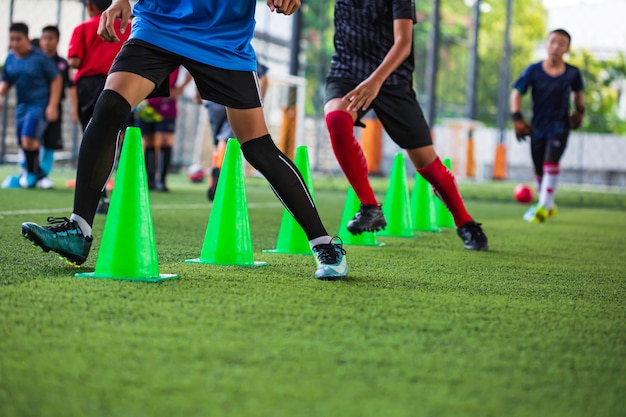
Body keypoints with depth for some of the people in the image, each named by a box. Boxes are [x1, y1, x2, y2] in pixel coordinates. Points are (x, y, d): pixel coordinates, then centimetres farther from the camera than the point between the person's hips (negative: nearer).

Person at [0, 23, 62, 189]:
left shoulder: (39, 58, -10)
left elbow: (56, 79, -5)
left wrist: (52, 106, -9)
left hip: (39, 105, -6)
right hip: (22, 105, 6)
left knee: (29, 139, -20)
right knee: (23, 142, 10)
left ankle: (32, 173, -2)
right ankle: (35, 170, 30)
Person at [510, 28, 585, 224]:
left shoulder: (572, 73, -1)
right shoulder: (534, 71, -5)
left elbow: (578, 92, 18)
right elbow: (517, 92, -5)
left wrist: (579, 111, 4)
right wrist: (517, 118, -16)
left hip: (560, 127, -1)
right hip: (538, 128, 1)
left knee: (551, 163, -21)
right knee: (539, 171, 9)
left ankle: (543, 207, -17)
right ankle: (549, 206, 30)